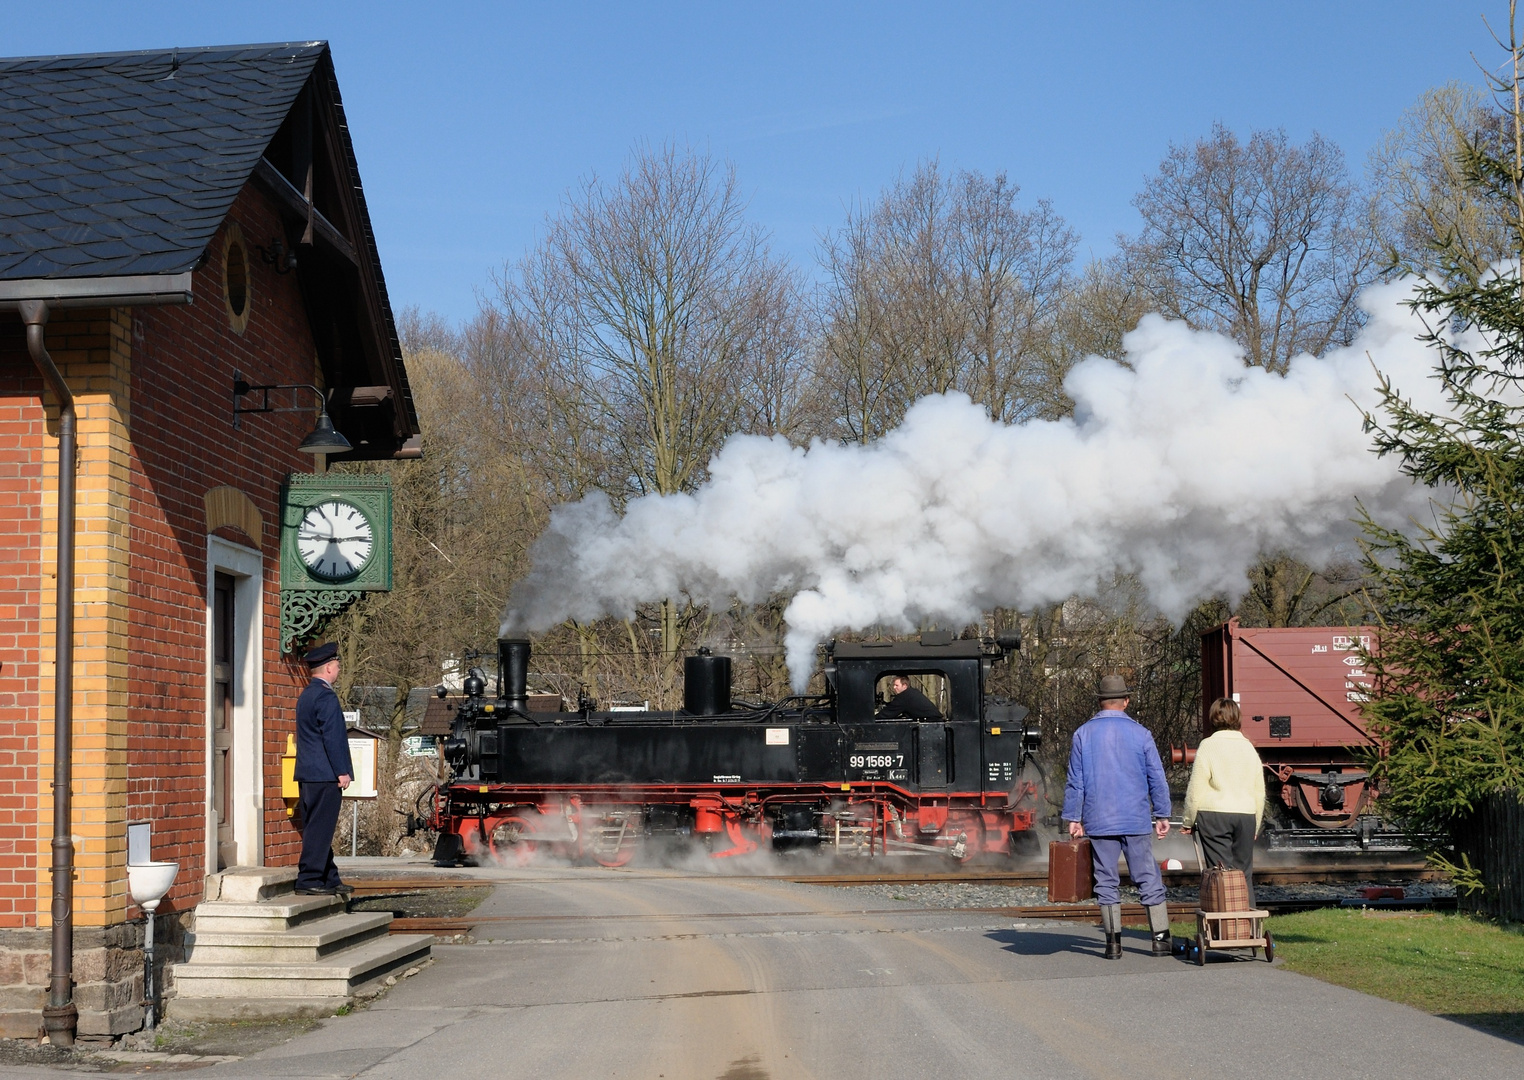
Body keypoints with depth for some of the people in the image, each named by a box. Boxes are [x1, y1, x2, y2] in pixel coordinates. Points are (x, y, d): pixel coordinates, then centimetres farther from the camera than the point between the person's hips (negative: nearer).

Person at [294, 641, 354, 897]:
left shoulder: (306, 695, 17)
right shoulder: (326, 697, -14)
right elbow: (332, 737, -18)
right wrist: (342, 772, -14)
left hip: (308, 773, 10)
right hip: (325, 774, -10)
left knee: (319, 828, 12)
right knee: (320, 828, -7)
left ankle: (329, 879, 18)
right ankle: (309, 880, -6)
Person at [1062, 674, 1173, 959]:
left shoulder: (1083, 734, 1)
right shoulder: (1140, 733, 0)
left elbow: (1074, 781, 2)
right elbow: (1157, 778, 2)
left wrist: (1073, 818, 7)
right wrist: (1162, 815, 9)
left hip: (1099, 822, 1)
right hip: (1136, 819, 0)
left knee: (1107, 881, 6)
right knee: (1148, 878, 6)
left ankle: (1113, 941, 4)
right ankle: (1161, 938, 6)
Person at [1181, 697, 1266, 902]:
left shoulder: (1208, 746, -3)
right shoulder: (1248, 747, 11)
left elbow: (1196, 789, -4)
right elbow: (1259, 791, 17)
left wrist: (1188, 821, 6)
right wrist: (1255, 825, 27)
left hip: (1214, 815, -4)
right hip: (1246, 815, 4)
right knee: (1244, 872, 9)